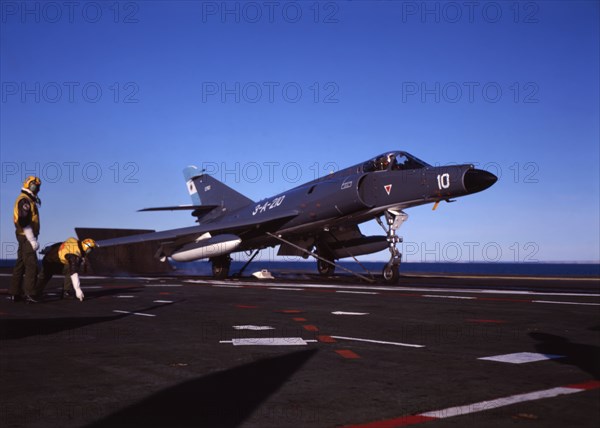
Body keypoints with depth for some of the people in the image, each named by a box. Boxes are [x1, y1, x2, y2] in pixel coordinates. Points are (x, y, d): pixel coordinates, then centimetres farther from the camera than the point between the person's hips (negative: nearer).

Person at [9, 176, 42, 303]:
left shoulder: (27, 200, 18)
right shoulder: (25, 200, -14)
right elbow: (24, 222, -22)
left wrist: (32, 239, 21)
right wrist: (33, 240, -22)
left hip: (24, 237, 10)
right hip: (26, 237, -10)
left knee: (21, 265, 12)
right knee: (32, 265, -11)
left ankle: (14, 293, 16)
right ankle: (29, 293, -12)